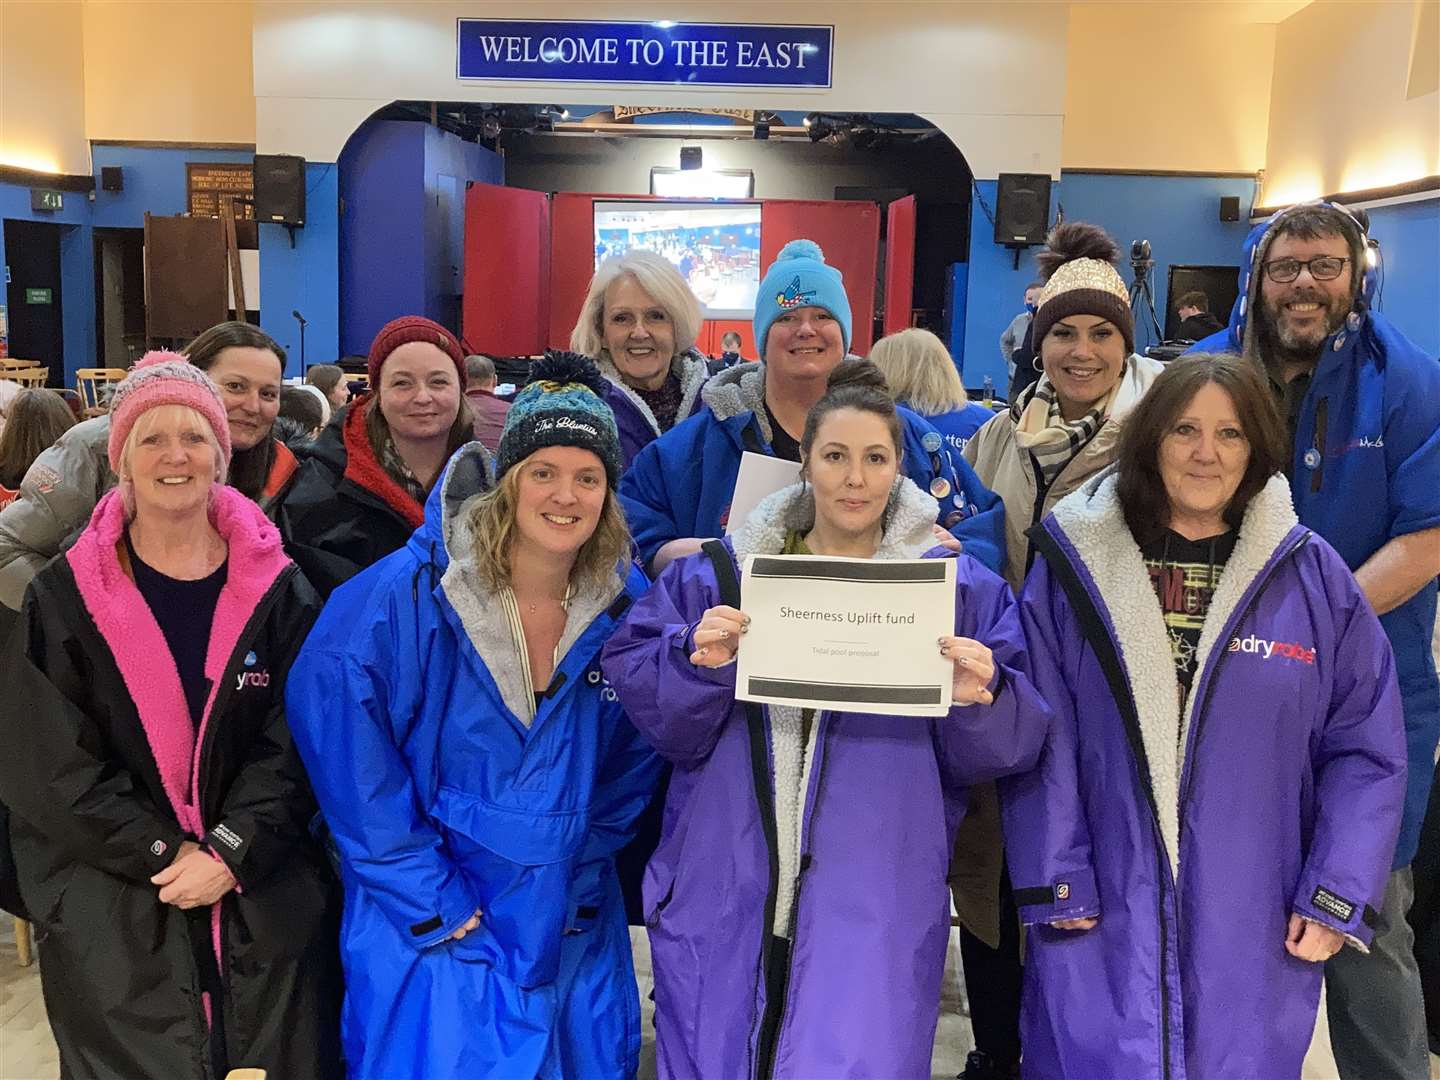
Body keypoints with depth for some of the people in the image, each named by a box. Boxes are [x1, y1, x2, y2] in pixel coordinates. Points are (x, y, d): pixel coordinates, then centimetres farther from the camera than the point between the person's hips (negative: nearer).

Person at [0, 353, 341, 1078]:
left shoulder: (277, 591, 1)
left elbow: (295, 741, -2)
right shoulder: (62, 599, -1)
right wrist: (167, 853, -12)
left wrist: (230, 853, -14)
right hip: (113, 920, -1)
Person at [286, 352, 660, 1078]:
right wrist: (432, 899, -14)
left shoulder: (627, 606, -4)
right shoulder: (406, 594, -16)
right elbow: (336, 740, -15)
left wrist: (579, 869, 1)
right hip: (428, 928, -3)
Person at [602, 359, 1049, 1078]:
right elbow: (652, 713, 1)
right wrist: (696, 661, -18)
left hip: (877, 906, -1)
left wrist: (979, 699, -20)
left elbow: (1007, 749, 0)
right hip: (722, 893, 2)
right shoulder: (715, 575, 5)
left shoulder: (961, 588, 3)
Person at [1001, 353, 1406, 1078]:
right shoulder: (1073, 566, -2)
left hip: (1254, 928, 1)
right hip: (1099, 915, -1)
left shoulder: (1312, 577, 0)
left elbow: (1366, 752, 3)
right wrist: (1053, 882, -8)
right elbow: (1040, 737, -4)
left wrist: (1336, 897, -3)